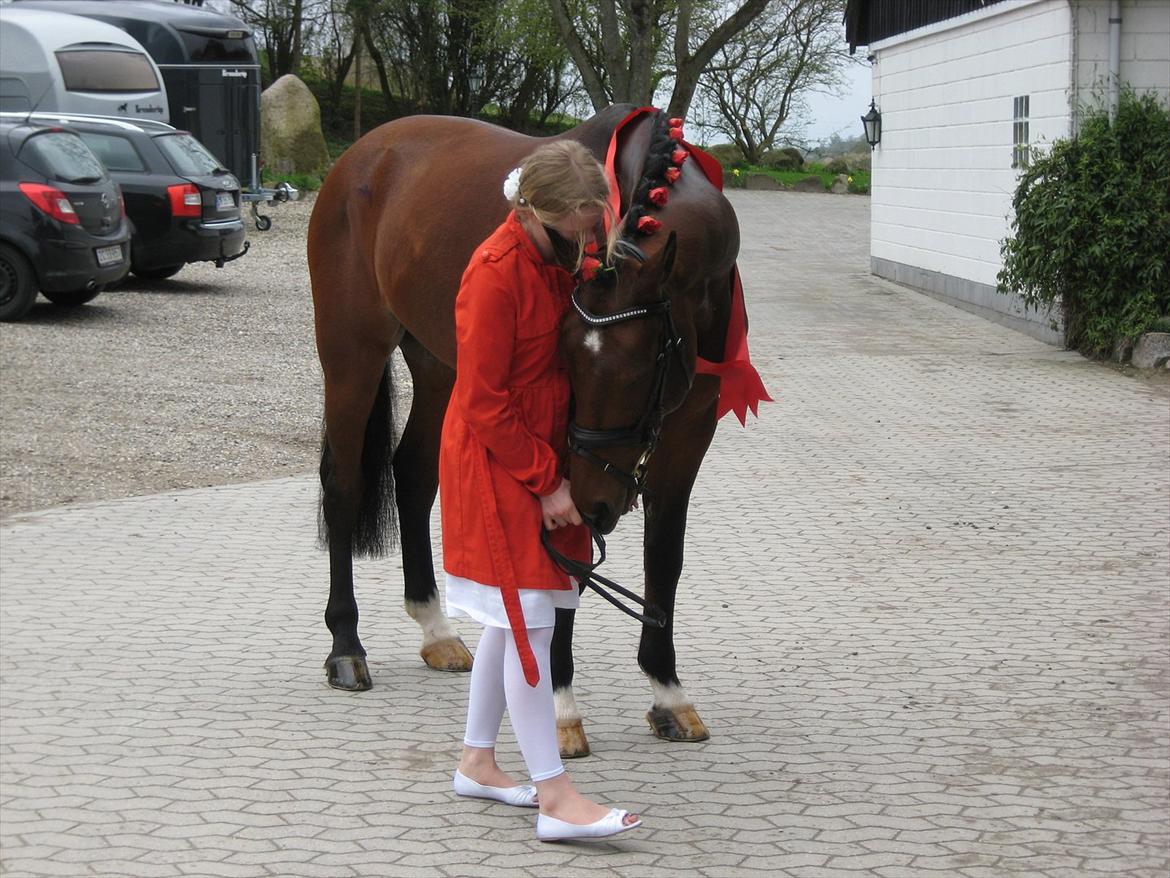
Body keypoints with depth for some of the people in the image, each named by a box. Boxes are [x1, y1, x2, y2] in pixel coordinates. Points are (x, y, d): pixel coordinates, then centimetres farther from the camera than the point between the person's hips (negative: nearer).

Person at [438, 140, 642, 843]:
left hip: (545, 457, 9)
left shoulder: (560, 258, 5)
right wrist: (546, 481, -16)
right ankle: (555, 797, -6)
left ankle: (478, 761, 29)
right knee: (530, 621, -8)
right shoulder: (496, 274, -21)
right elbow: (484, 402, -20)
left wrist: (569, 467, 6)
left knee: (511, 620, 15)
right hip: (495, 466, -9)